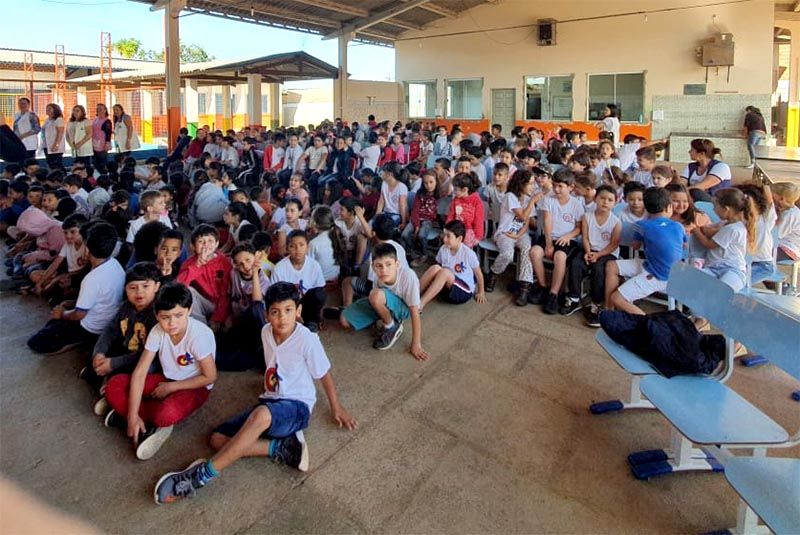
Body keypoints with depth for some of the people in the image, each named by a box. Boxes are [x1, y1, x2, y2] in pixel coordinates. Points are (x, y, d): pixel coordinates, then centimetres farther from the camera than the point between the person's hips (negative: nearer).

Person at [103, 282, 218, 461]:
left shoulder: (199, 334, -27)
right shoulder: (157, 331, -13)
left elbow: (210, 377, -19)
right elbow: (140, 373, -12)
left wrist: (171, 387, -15)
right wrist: (133, 415, -19)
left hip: (195, 386, -5)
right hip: (167, 380, 6)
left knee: (167, 414, -36)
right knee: (114, 387, -11)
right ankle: (151, 425, -14)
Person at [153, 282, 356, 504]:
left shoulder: (307, 340, -16)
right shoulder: (266, 332, 1)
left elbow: (324, 375, -3)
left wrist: (336, 408, 5)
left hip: (296, 406, -7)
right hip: (270, 402, 7)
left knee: (261, 414, -40)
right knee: (218, 438, -10)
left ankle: (201, 475, -30)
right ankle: (281, 448, -17)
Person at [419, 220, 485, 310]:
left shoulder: (469, 254, -17)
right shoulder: (443, 249, -4)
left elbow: (479, 274, -4)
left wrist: (481, 292, 7)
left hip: (464, 292, -4)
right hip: (447, 288, 4)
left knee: (445, 272, -32)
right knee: (435, 268, -26)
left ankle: (420, 304, -34)